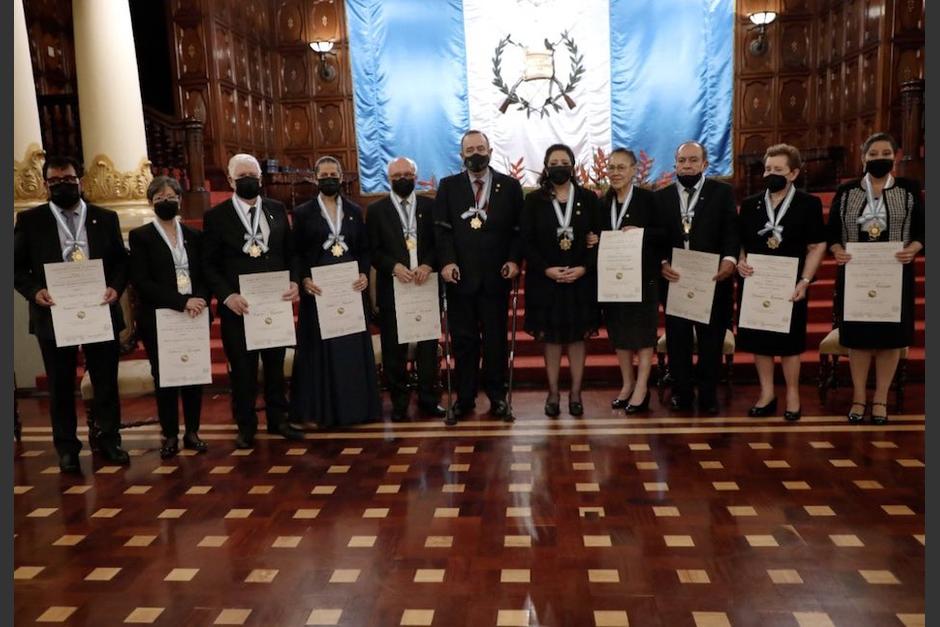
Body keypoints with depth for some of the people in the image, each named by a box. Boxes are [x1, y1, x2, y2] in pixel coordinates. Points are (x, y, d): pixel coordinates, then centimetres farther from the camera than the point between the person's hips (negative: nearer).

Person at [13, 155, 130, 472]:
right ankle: (67, 448, 23)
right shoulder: (30, 220, 3)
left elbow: (122, 260, 7)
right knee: (60, 386, 10)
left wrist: (115, 286, -11)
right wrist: (34, 291, -14)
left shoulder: (106, 218, 6)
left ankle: (110, 440, 24)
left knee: (106, 381, 9)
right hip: (53, 314, 0)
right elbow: (16, 266, 3)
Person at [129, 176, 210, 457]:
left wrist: (200, 300, -14)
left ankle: (192, 432, 18)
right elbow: (141, 281, -9)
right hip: (158, 320, -2)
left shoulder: (194, 235, 10)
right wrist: (181, 302, -19)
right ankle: (170, 436, 17)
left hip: (194, 317, 2)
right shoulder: (140, 236, 0)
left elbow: (205, 275, 8)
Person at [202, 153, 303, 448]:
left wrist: (293, 281, -6)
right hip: (238, 305, -2)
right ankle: (246, 426, 23)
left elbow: (290, 252, 10)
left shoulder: (277, 209, 7)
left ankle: (277, 419, 28)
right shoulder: (216, 216, -2)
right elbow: (209, 264, -3)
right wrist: (227, 296, -16)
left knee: (276, 364, 13)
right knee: (243, 369, 8)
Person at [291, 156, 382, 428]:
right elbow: (296, 253, 1)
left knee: (353, 346, 5)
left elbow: (364, 249, 10)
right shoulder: (303, 212, 3)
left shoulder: (355, 211, 10)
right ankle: (324, 410, 10)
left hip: (350, 288, 2)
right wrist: (304, 279, -14)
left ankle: (356, 405, 15)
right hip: (318, 290, -2)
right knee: (321, 348, 1)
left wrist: (364, 274, -7)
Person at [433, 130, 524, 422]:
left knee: (496, 338, 6)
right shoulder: (448, 186, 8)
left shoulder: (510, 186, 8)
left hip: (496, 276, 0)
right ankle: (464, 398, 15)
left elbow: (518, 228, 6)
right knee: (463, 339, 6)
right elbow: (442, 228, 1)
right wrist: (447, 261, -12)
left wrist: (514, 259, -8)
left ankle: (497, 396, 17)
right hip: (460, 275, 0)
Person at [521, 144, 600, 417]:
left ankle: (575, 393, 15)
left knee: (577, 337, 6)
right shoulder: (534, 200, 2)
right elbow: (527, 241, -2)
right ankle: (553, 393, 15)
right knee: (551, 338, 6)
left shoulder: (588, 198, 4)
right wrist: (547, 269, -14)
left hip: (581, 279, 1)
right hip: (545, 280, 0)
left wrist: (583, 268, -13)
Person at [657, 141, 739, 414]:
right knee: (677, 339, 8)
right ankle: (681, 393, 19)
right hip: (675, 278, 1)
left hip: (712, 278, -1)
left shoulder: (722, 192, 5)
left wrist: (729, 258, -21)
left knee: (711, 339, 7)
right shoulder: (661, 196, 9)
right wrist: (662, 263, -12)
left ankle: (708, 395, 18)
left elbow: (731, 230, -5)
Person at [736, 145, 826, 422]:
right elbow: (740, 242, 13)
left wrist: (804, 281, -11)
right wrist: (740, 262, -7)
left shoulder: (809, 204, -1)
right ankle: (767, 394, 21)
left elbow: (816, 246, -2)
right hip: (754, 283, 3)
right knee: (759, 340, 8)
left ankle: (792, 396, 20)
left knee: (789, 342, 5)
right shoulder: (749, 204, 7)